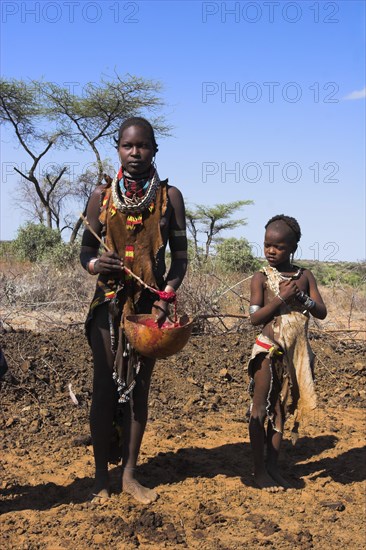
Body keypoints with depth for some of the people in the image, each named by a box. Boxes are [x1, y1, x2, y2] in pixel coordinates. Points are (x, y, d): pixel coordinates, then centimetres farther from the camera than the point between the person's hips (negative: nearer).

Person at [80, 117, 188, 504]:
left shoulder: (169, 196, 2)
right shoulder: (102, 195, 4)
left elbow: (179, 256, 3)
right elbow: (86, 250, 7)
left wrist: (166, 296, -12)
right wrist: (95, 265, -16)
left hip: (149, 303, 0)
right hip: (109, 302, 0)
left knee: (138, 387, 8)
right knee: (105, 388, 2)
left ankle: (129, 473, 19)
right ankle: (101, 476, 14)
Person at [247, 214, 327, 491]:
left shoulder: (305, 276, 4)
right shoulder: (262, 277, -5)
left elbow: (322, 313, 1)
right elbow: (255, 317, -11)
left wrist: (301, 296, -16)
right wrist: (281, 297, -20)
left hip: (297, 354, 3)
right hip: (268, 350, -3)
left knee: (280, 411, 11)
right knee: (260, 411, 2)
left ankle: (273, 466, 21)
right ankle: (259, 469, 13)